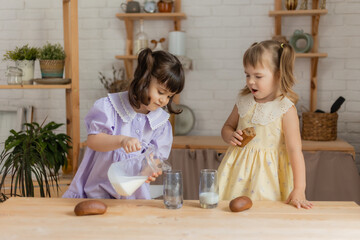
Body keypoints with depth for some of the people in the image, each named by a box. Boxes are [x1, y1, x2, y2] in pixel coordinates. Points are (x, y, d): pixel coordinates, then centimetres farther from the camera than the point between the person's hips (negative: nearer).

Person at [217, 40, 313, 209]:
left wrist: (299, 190, -20)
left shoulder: (285, 109, -13)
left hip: (266, 171, -4)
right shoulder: (243, 100, 3)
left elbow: (294, 150, -16)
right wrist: (230, 136, -7)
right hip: (238, 168, 4)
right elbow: (227, 126, 18)